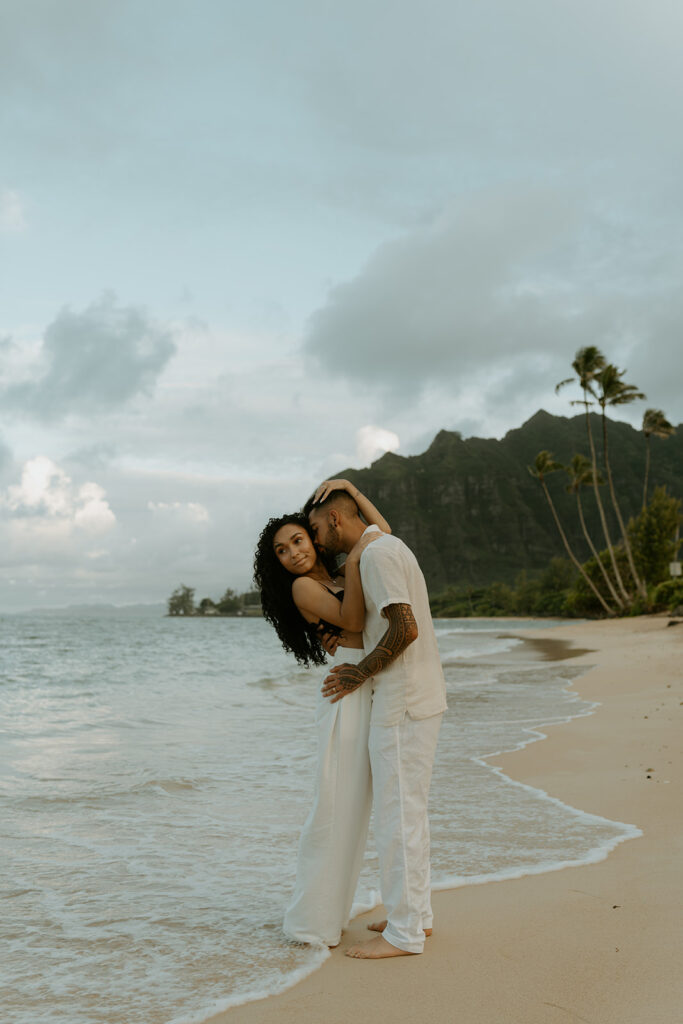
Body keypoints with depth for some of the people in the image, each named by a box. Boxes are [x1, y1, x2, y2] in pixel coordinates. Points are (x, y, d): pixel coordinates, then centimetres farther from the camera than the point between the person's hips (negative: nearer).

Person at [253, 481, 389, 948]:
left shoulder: (335, 574, 17)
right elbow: (351, 620, -13)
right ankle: (313, 921, 3)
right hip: (348, 695, -7)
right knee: (336, 807, -6)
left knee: (356, 807, 12)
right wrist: (354, 563, -18)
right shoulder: (303, 586, -4)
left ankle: (332, 910, 21)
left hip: (373, 694, 8)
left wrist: (349, 488, 13)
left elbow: (384, 533, 21)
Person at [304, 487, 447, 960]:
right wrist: (362, 668, 11)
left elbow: (405, 628, -24)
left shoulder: (377, 553, -15)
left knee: (398, 814, -4)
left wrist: (361, 675, -13)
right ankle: (416, 914, 27)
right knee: (409, 810, 17)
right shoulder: (389, 547, 17)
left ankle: (404, 933, 4)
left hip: (403, 704, -10)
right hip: (419, 697, 10)